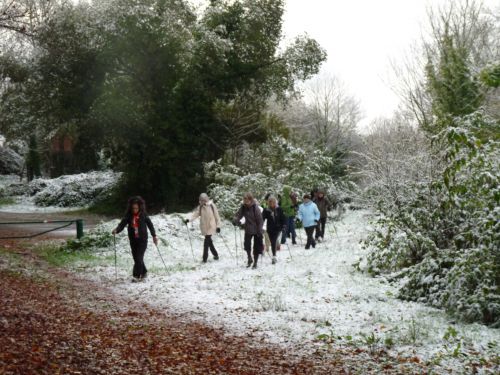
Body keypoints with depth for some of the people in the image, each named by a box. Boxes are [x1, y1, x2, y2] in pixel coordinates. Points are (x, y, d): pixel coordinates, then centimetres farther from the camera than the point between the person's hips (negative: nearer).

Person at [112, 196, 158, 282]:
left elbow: (150, 225, 3)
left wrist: (154, 236, 5)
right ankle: (143, 272, 32)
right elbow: (122, 224, -11)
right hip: (133, 240, 4)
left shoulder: (143, 215, -7)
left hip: (142, 240, -4)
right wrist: (116, 230, -30)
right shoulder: (128, 215, -3)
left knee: (139, 258, -11)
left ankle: (137, 275, -6)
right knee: (136, 258, 12)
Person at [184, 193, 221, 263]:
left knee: (206, 242, -10)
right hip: (204, 228, 4)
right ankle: (215, 255, 30)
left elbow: (216, 216, -3)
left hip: (211, 227, -4)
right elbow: (195, 214, -7)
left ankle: (205, 258, -3)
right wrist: (189, 219, -24)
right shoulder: (200, 207, 4)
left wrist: (218, 226, -4)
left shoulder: (212, 206, -6)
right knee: (209, 242, 13)